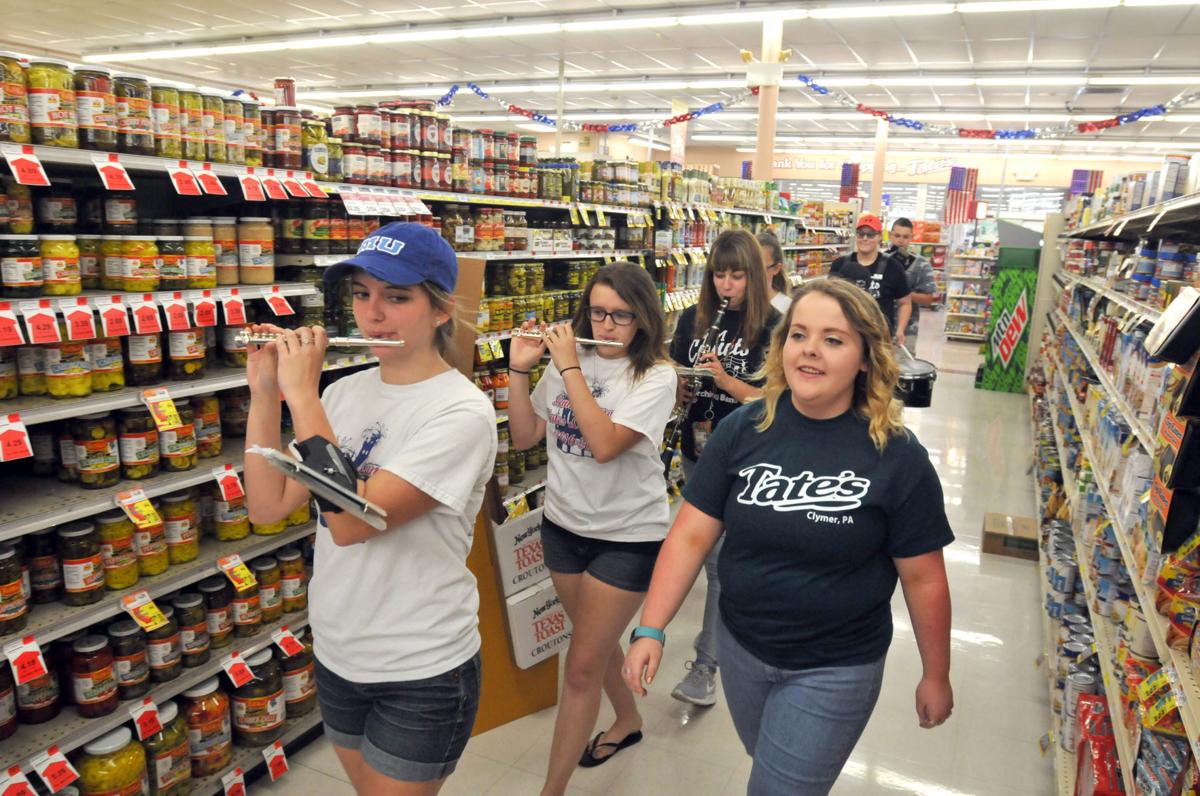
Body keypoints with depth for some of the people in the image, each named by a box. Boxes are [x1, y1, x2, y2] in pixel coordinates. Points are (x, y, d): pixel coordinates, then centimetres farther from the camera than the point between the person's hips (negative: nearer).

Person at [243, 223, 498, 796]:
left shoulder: (462, 411, -21)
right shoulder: (345, 393, -2)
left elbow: (351, 522, -28)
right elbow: (266, 507, -2)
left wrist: (302, 396, -24)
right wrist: (265, 393, -10)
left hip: (422, 672, -6)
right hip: (338, 655, 6)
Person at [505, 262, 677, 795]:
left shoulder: (655, 376, -15)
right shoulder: (567, 359, -2)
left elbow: (604, 445, -29)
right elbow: (524, 437, 0)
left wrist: (570, 368, -25)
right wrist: (520, 370, -11)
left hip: (628, 536, -5)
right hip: (564, 525, 6)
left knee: (582, 667, 1)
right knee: (597, 641, 24)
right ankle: (628, 719, 52)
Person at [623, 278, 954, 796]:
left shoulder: (898, 458, -16)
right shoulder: (742, 430, -11)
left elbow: (923, 579, -8)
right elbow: (691, 535, -10)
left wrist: (935, 675, 1)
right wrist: (651, 629, -16)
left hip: (835, 670, -3)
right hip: (740, 648, 4)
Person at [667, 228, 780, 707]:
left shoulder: (770, 326, -11)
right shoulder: (693, 319, 3)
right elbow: (677, 382, 8)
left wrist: (724, 379, -25)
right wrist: (681, 386, -14)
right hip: (699, 448, 5)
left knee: (721, 560, -4)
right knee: (708, 550, 19)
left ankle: (705, 664, 6)